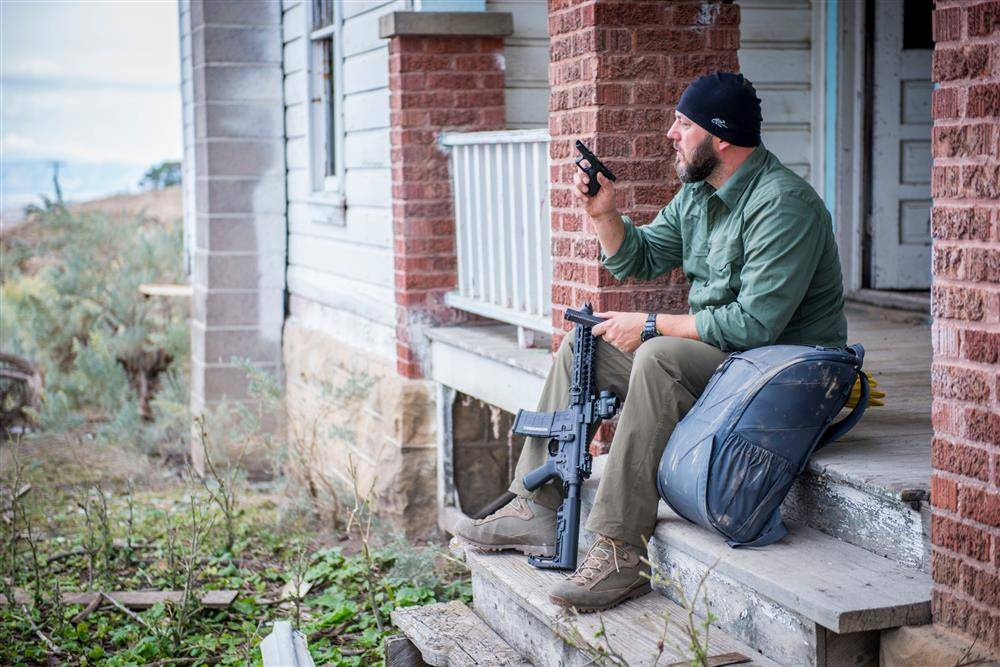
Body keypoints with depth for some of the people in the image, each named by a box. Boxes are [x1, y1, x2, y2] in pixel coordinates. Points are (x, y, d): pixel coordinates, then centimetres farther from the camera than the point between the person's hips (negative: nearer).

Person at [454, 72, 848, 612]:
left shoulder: (782, 203, -21)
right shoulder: (698, 193, 9)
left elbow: (755, 322, -27)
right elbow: (637, 260, 18)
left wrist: (650, 326, -19)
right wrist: (603, 214, -2)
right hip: (712, 351, 10)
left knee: (659, 357, -35)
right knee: (583, 343, 7)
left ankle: (620, 552, -33)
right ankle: (536, 510, 3)